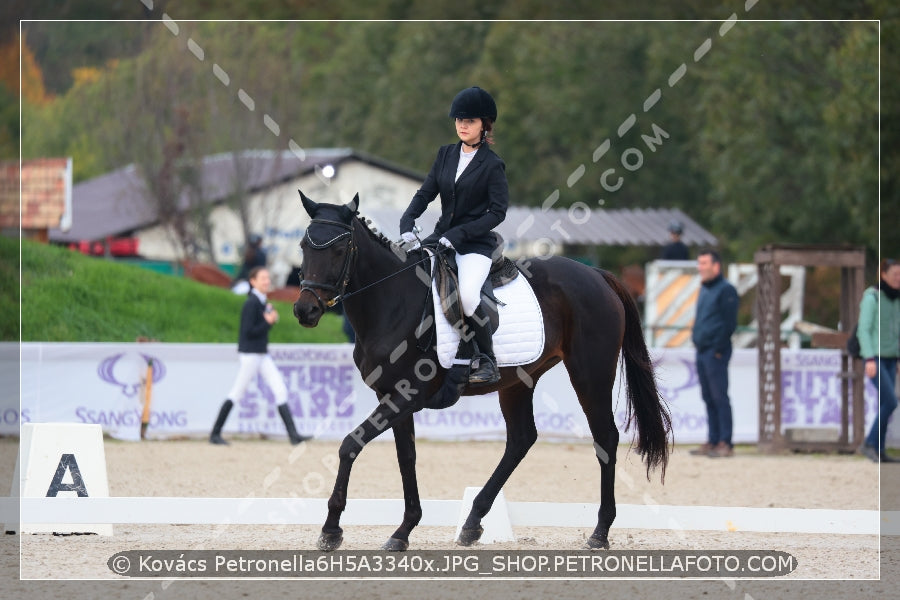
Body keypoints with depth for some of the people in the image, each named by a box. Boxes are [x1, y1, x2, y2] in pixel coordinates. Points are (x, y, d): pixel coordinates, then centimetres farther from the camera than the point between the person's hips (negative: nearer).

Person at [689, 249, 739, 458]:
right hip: (702, 351, 9)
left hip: (715, 352, -9)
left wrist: (718, 349, -16)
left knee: (719, 397, -8)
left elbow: (729, 323, -14)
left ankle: (725, 443, -8)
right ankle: (713, 441, 14)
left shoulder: (725, 290, -10)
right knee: (708, 398, 10)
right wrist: (695, 337, 12)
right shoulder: (704, 289, 17)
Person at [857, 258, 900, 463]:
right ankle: (869, 444, -7)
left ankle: (878, 452, 6)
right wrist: (870, 359, -22)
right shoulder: (871, 297, -11)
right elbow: (864, 329, -15)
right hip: (874, 357, -8)